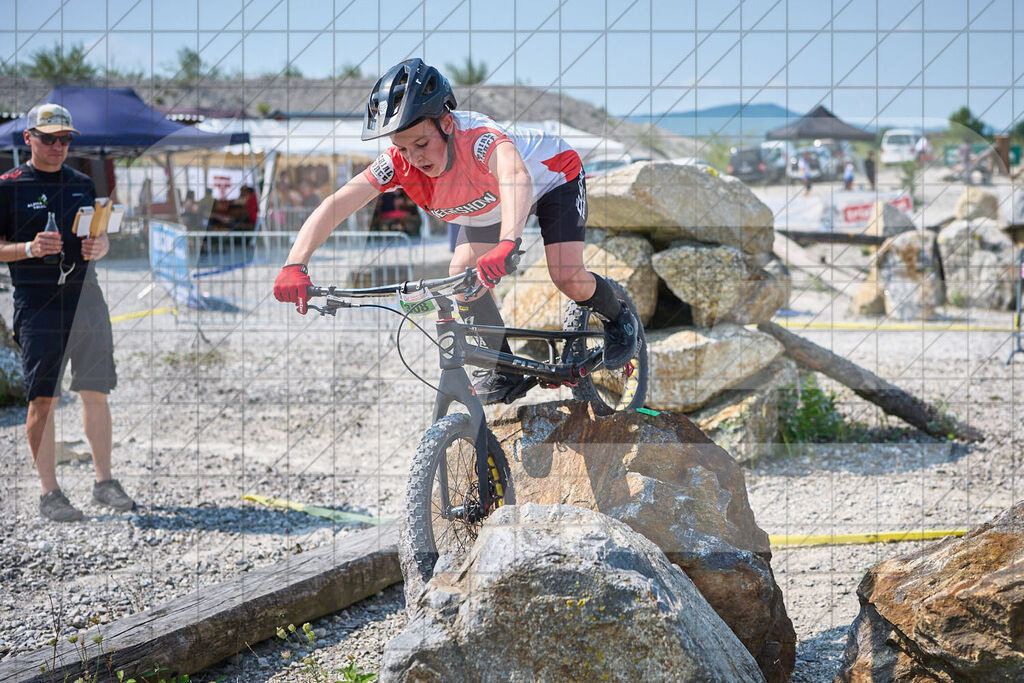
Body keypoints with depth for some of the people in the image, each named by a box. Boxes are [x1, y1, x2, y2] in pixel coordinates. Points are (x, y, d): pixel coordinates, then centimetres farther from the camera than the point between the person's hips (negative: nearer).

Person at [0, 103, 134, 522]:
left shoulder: (83, 185, 14)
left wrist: (100, 247, -4)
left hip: (85, 296, 5)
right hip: (37, 303, -4)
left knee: (96, 393, 7)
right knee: (43, 399, -4)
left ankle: (104, 482, 17)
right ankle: (49, 493, 2)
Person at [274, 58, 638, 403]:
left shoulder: (478, 137, -45)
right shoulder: (399, 162, -30)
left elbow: (516, 176, -67)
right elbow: (334, 205, -37)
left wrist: (507, 244, -85)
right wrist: (294, 266, -52)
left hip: (550, 178, -5)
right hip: (487, 207, 5)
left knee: (567, 277, -19)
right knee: (461, 277, -14)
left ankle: (618, 317, 15)